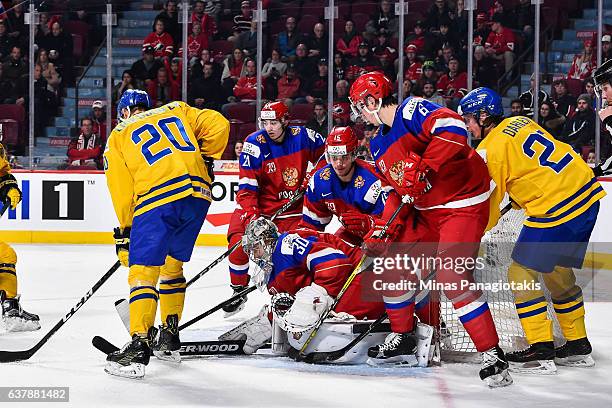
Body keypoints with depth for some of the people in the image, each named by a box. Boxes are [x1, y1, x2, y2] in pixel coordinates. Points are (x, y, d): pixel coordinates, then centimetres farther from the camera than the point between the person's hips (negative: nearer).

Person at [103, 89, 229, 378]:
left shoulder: (118, 136, 18)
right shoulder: (176, 111, 26)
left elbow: (122, 190, 14)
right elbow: (218, 125, 14)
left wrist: (126, 230, 22)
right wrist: (205, 160, 27)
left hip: (157, 198, -5)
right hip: (198, 194, 5)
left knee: (143, 271, -5)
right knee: (172, 265, 22)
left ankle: (139, 347, -17)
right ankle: (170, 340, 28)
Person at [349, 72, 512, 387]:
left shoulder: (412, 111, -17)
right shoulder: (379, 145, 13)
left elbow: (453, 129, -34)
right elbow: (399, 192, 15)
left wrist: (422, 167, -36)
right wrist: (382, 231, 2)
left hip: (464, 204, -10)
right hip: (425, 210, 10)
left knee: (451, 278, -20)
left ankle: (492, 355, -14)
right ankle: (402, 336, 30)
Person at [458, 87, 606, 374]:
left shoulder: (490, 150, -9)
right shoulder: (521, 123, 14)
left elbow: (487, 202, -3)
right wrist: (520, 198, 29)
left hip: (556, 209, -9)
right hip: (587, 196, 9)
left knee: (521, 272, 2)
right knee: (557, 272, 21)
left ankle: (541, 350, 1)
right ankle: (578, 345, 29)